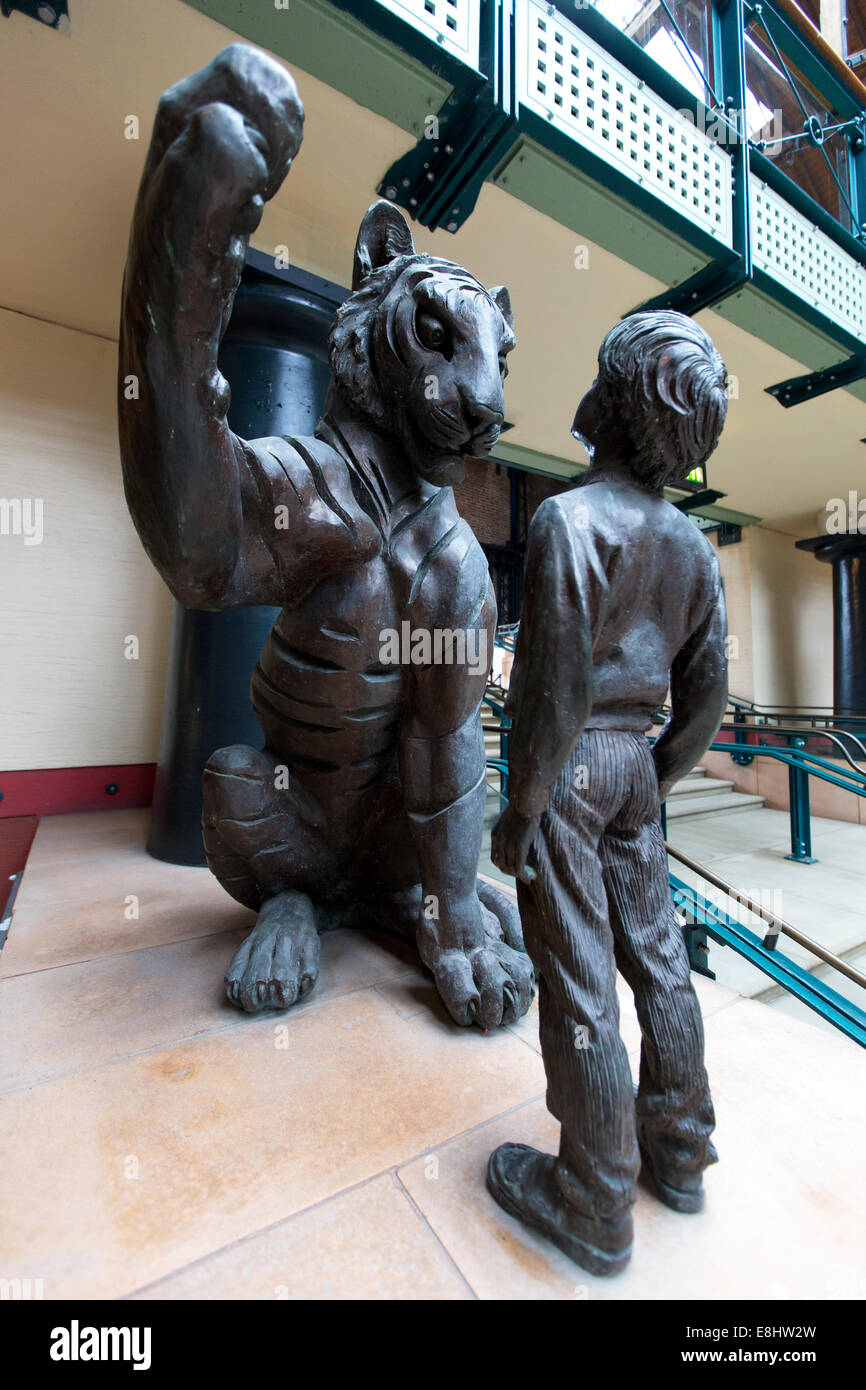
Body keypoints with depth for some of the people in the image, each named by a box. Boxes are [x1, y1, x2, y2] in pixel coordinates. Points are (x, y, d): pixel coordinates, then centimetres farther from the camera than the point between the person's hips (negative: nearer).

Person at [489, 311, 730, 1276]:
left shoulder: (569, 519, -14)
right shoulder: (693, 547, 9)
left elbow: (558, 689, -20)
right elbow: (705, 697, 9)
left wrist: (519, 814, -11)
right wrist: (654, 780, 18)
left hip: (565, 763, -7)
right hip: (633, 763, 8)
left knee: (575, 980, 4)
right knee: (654, 954, 18)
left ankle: (593, 1205, 25)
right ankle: (679, 1152, 38)